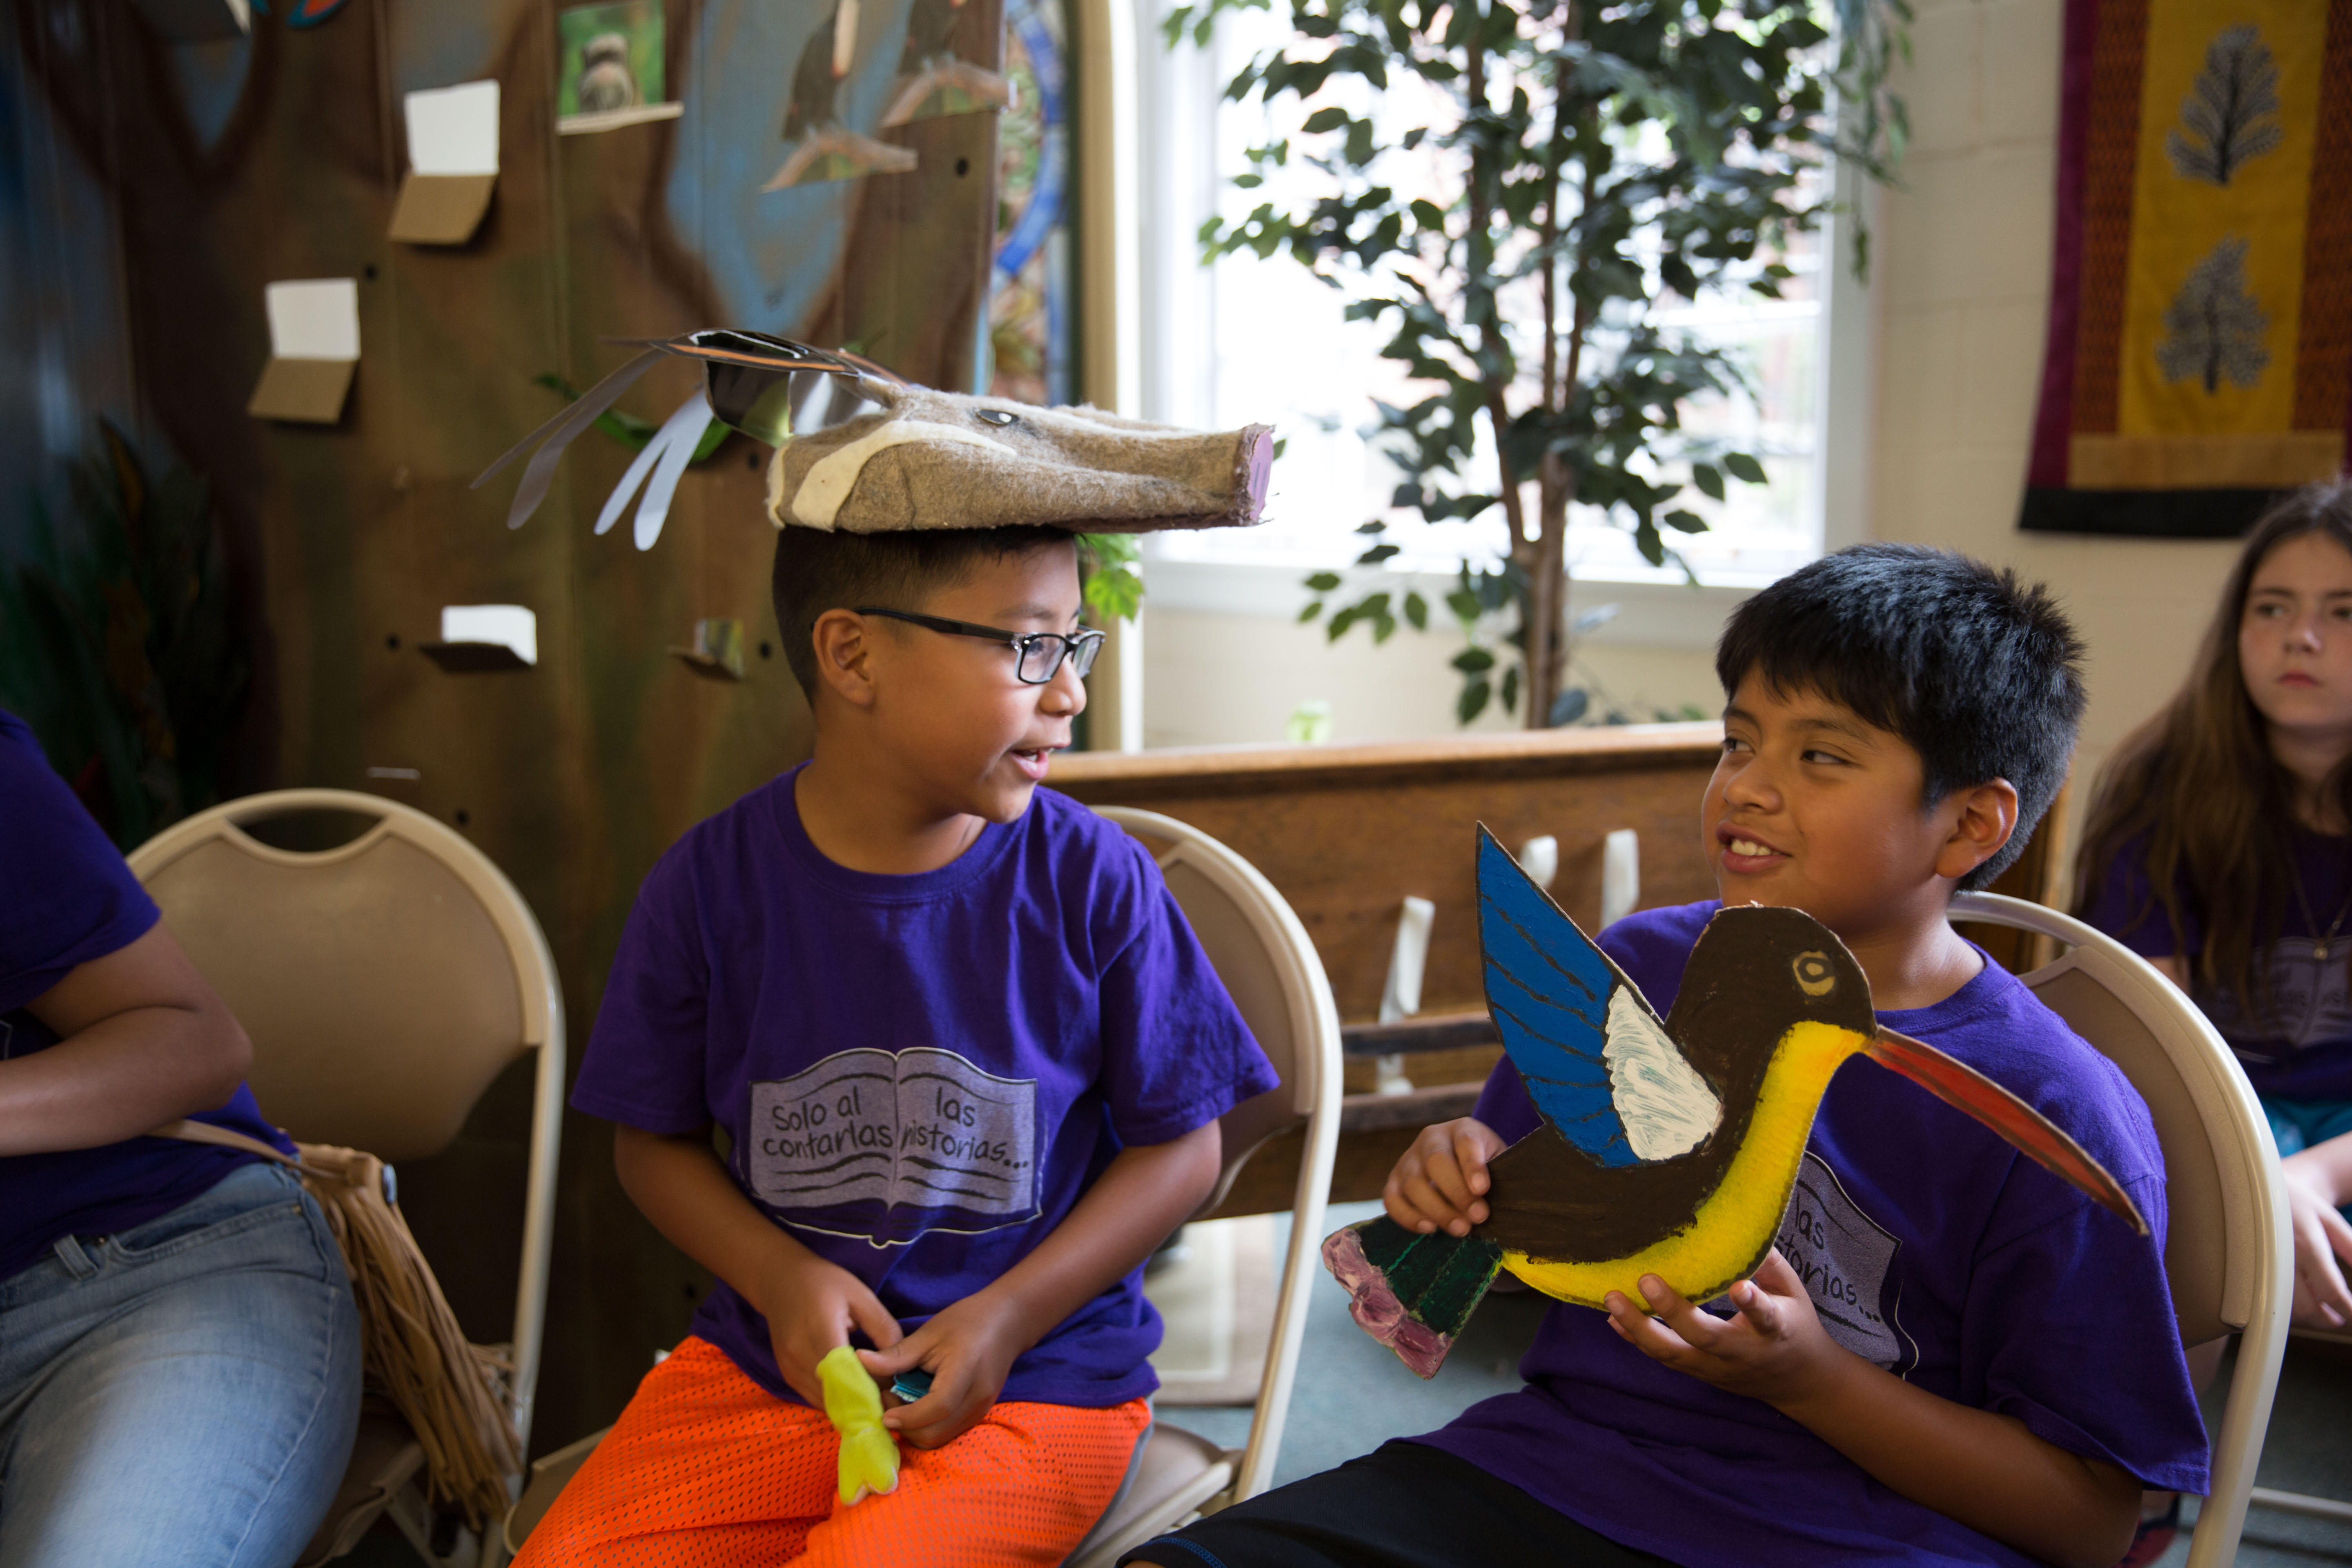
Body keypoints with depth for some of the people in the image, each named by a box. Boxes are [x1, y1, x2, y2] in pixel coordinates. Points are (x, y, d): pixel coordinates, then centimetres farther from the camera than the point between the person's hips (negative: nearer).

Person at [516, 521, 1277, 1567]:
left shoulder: (1095, 882, -9)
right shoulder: (710, 885, -6)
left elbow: (1179, 1147, -1)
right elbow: (654, 1140, 7)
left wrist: (1008, 1317, -13)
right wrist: (781, 1278, -11)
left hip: (1036, 1382, -2)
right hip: (773, 1361, 2)